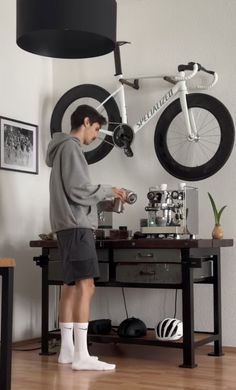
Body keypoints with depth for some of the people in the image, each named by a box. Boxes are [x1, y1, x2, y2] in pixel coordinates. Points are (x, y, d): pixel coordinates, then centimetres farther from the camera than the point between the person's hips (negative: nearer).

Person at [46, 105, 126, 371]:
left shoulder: (64, 147, 23)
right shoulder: (71, 146, -8)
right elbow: (78, 189, -17)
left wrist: (103, 196, 14)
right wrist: (108, 191, -4)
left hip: (69, 225, 11)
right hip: (76, 225, -11)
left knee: (70, 287, 9)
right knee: (85, 287, -13)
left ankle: (67, 350, 12)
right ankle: (81, 356, -15)